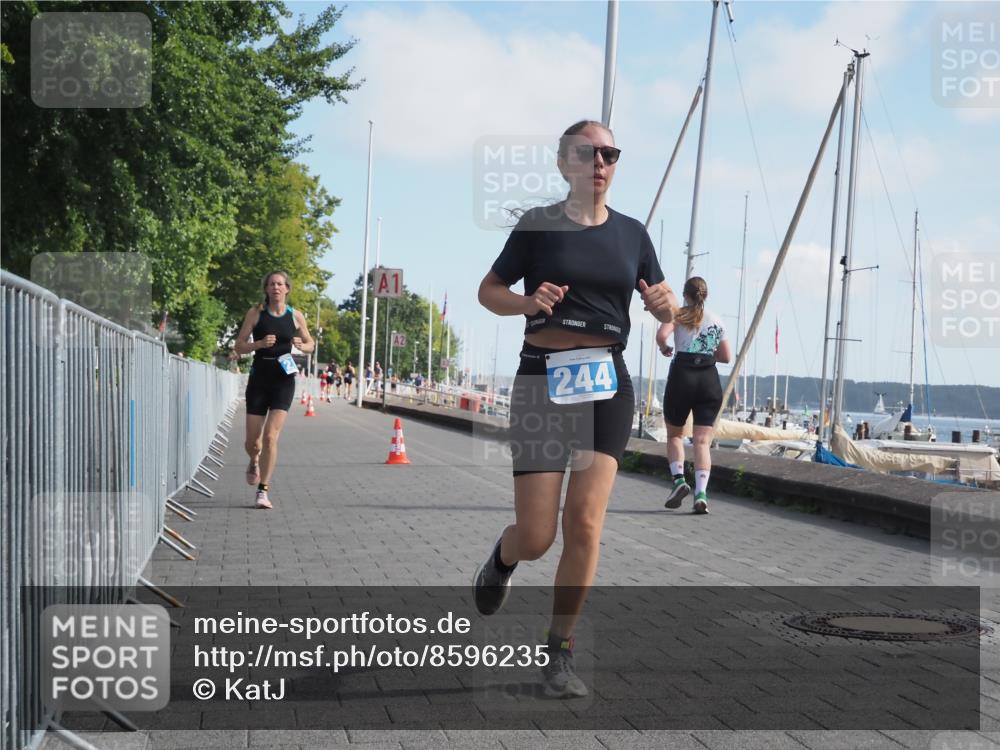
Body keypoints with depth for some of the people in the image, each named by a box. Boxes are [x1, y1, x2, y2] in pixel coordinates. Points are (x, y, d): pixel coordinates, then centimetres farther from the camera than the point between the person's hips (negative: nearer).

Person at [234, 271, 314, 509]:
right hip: (259, 379, 1)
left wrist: (300, 345, -6)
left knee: (271, 437, -13)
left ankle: (263, 491, -5)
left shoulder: (296, 316, 4)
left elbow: (310, 345, 17)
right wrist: (260, 343, -17)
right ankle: (254, 462, 42)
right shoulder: (256, 313, 1)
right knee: (252, 441, 5)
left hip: (284, 380, -1)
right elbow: (239, 346, 1)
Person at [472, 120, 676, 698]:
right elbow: (489, 290, 7)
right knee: (536, 537, -5)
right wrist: (528, 301, -14)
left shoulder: (631, 233, 10)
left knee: (585, 520, -9)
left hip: (607, 381, 2)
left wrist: (665, 304, -7)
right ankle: (503, 558, 34)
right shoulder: (539, 225, 0)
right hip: (544, 378, -2)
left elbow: (663, 308, 17)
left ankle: (560, 652, 7)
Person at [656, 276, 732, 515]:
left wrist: (666, 349, 7)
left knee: (674, 434, 15)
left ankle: (679, 478, -5)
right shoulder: (716, 321, 15)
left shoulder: (678, 315, 5)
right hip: (710, 379, 2)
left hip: (682, 375, -2)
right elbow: (726, 356, 16)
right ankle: (701, 493, -15)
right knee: (702, 440, -2)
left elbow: (661, 335, -13)